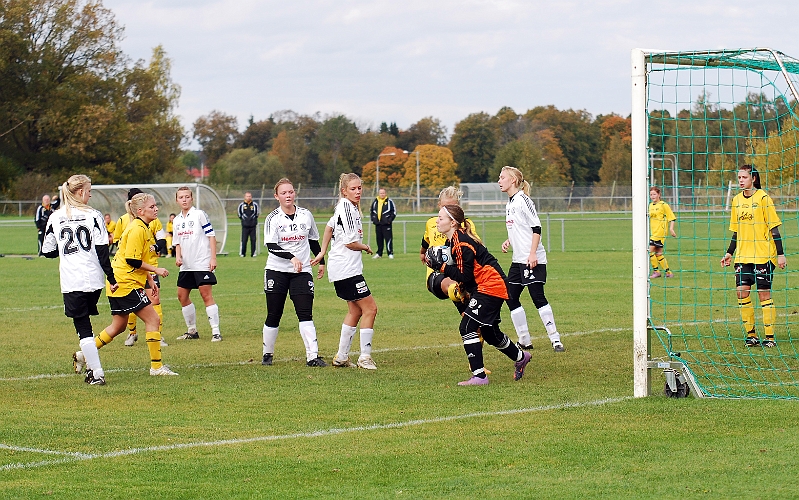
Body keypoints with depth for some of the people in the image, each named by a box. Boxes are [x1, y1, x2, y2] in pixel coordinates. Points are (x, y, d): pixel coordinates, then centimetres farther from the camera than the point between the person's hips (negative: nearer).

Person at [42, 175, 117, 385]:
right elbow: (102, 251, -6)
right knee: (85, 322, 23)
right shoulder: (93, 215, -3)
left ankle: (96, 373, -4)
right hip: (94, 280, 0)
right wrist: (112, 278, -1)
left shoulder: (55, 218, 2)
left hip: (71, 282, 0)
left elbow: (48, 251, 8)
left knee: (83, 327, 1)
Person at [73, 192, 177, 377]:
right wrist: (155, 270, -14)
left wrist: (149, 279, 23)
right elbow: (132, 260, -20)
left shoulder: (143, 229, 16)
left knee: (119, 326, 16)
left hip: (120, 284, 11)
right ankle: (156, 366, -4)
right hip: (125, 284, -11)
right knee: (153, 319, -7)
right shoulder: (137, 229, -16)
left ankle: (83, 355, 21)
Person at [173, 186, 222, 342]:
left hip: (202, 263, -7)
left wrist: (213, 258, -13)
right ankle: (192, 330, 20)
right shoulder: (176, 220, 12)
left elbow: (211, 235, -7)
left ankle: (216, 332, -8)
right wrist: (178, 256, 1)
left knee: (207, 295, -10)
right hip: (186, 266, 7)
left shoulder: (200, 214, -6)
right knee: (182, 296, 7)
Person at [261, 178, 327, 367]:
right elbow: (270, 245, -17)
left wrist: (321, 262, 19)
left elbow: (314, 241, 18)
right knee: (274, 315, 4)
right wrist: (292, 257, -28)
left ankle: (312, 356, -16)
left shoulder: (306, 215, 5)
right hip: (277, 271, -1)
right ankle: (267, 354, 19)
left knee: (305, 314, -9)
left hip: (302, 272, 2)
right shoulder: (273, 218, -5)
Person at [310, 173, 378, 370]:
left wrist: (322, 253, 26)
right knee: (370, 308, -8)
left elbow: (329, 226, 26)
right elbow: (350, 243, -19)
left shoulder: (345, 207, 13)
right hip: (347, 269, -10)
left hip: (341, 269, 10)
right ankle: (365, 357, -4)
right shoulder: (347, 209, -17)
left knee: (355, 311, 14)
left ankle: (341, 357, 19)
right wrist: (366, 248, 0)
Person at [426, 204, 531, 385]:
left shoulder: (461, 243, -21)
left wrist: (442, 266, -17)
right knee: (489, 332, 21)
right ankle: (520, 357, 43)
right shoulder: (453, 240, 9)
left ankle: (479, 376, -12)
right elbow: (464, 270, 14)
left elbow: (465, 276, -21)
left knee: (467, 327, -14)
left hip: (490, 287, -11)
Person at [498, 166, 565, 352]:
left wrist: (532, 254, -21)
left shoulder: (522, 200, -12)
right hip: (518, 260, 10)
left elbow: (536, 228, -16)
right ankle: (524, 340, 15)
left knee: (537, 297, -12)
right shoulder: (510, 203, 15)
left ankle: (555, 339, -7)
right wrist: (509, 241, 9)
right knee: (510, 297, 8)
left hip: (532, 259, -10)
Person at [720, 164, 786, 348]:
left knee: (764, 293, -4)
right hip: (743, 256, 5)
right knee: (741, 291, -2)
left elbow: (774, 228, -7)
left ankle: (770, 337, 3)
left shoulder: (763, 198, -7)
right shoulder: (737, 200, 10)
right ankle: (751, 334, 8)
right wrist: (730, 253, 14)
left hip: (763, 255, -5)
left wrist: (780, 253, -9)